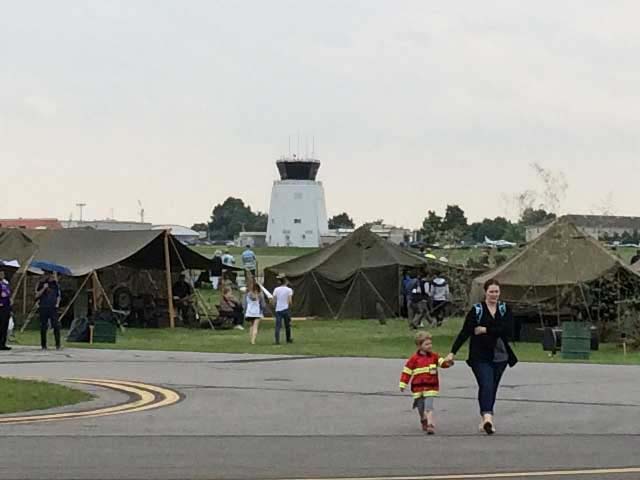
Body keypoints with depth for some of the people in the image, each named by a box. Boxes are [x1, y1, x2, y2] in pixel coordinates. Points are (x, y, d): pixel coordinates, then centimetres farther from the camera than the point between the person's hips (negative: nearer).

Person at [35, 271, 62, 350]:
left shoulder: (55, 284, 11)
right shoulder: (41, 284, 4)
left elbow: (58, 295, 19)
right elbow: (37, 295, -4)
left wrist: (57, 303, 4)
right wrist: (44, 288, -15)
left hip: (53, 308, 1)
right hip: (43, 308, -1)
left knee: (56, 326, -10)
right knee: (43, 327, 2)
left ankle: (58, 344, -9)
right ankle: (43, 345, 10)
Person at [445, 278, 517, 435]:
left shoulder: (505, 309, 7)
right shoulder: (476, 310, 1)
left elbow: (507, 330, -7)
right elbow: (465, 332, -1)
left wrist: (485, 330, -12)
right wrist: (453, 352, -7)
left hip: (500, 357, 3)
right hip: (481, 357, -3)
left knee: (492, 388, 7)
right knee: (486, 386, -18)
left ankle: (486, 418, 18)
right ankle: (487, 416, -31)